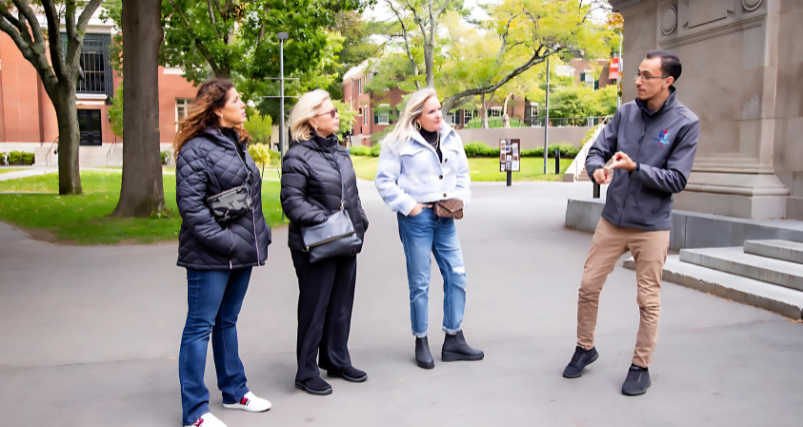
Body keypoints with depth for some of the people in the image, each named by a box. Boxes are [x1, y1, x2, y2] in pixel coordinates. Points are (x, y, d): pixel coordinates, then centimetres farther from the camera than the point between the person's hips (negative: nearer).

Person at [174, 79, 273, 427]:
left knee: (227, 322, 19)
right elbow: (191, 205, -18)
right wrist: (224, 241, -21)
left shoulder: (237, 144, 15)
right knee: (200, 327, 0)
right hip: (210, 256, -8)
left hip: (242, 252, 8)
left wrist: (261, 233, 12)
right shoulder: (196, 149, -12)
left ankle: (234, 391, 32)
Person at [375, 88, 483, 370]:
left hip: (445, 218, 5)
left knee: (457, 276, 6)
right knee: (420, 283, 3)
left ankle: (453, 340, 19)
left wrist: (461, 198, 3)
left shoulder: (451, 137, 9)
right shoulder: (399, 142, -7)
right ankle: (421, 342, 19)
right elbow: (384, 180, -8)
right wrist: (408, 206, -12)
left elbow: (462, 172, 17)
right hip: (416, 219, -5)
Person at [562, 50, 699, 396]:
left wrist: (636, 168, -25)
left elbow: (676, 180, -12)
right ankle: (585, 348, 30)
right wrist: (597, 169, -20)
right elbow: (596, 151, 2)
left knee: (648, 301, 7)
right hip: (612, 220, 4)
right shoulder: (626, 112, 2)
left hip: (652, 226, -3)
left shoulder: (686, 123, -10)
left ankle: (641, 367, 24)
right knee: (588, 287, 9)